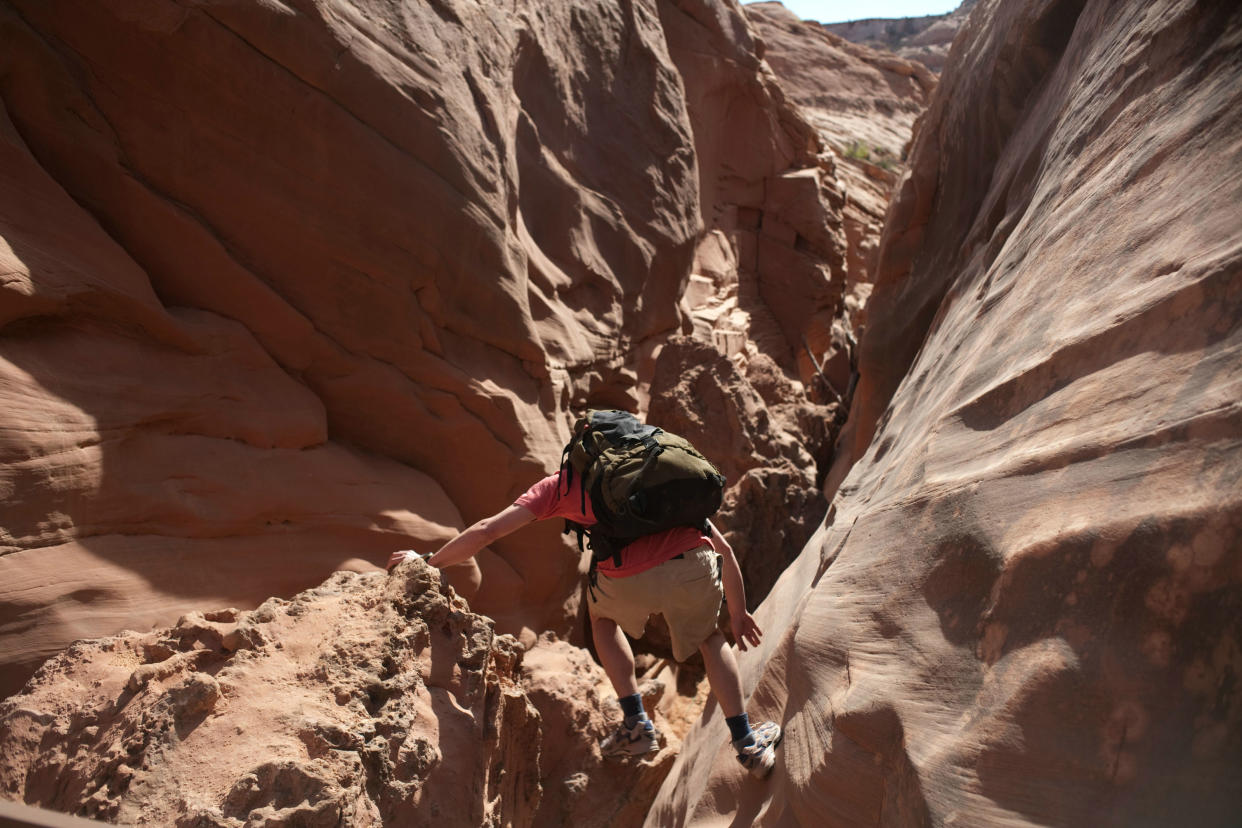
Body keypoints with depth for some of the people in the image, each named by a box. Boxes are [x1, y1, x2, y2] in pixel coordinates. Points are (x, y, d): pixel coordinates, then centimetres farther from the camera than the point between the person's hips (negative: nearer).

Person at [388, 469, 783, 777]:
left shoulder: (563, 482, 25)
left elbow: (486, 531, 18)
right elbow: (723, 548, 32)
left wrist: (427, 564, 32)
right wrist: (738, 612, 43)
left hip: (630, 580, -2)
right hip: (693, 565, 3)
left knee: (602, 614, 34)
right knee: (709, 637, 34)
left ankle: (636, 724, 31)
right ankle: (749, 744, 34)